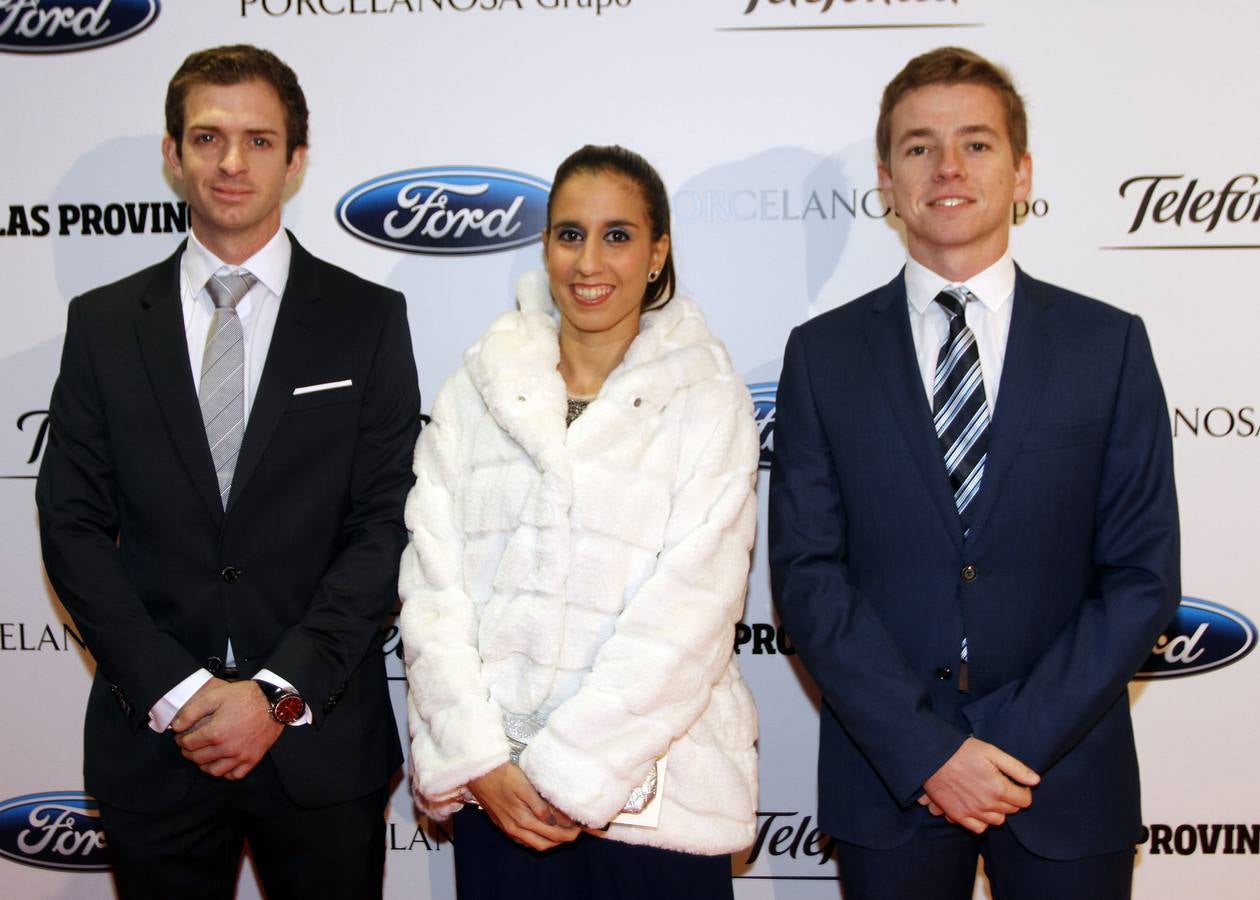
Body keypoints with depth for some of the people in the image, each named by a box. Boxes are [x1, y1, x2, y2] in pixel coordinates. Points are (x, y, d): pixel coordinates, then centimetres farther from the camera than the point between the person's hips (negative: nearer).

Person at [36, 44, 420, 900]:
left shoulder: (369, 319, -1)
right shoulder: (103, 323, 4)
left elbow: (386, 525, -6)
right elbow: (74, 525, 0)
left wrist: (279, 691, -13)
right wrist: (172, 691, -10)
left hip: (320, 736, -1)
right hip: (151, 734, 1)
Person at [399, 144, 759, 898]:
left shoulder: (709, 402, -4)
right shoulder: (478, 391, 4)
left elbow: (686, 615, -11)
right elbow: (432, 587, 0)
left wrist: (568, 773, -13)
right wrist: (479, 762, -8)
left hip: (654, 793, -2)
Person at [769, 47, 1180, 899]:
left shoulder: (1109, 344, 0)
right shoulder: (823, 354, 0)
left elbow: (1144, 573, -3)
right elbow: (806, 570, -5)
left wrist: (1023, 742, -11)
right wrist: (925, 750, -12)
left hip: (1066, 772, 0)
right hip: (887, 776, 0)